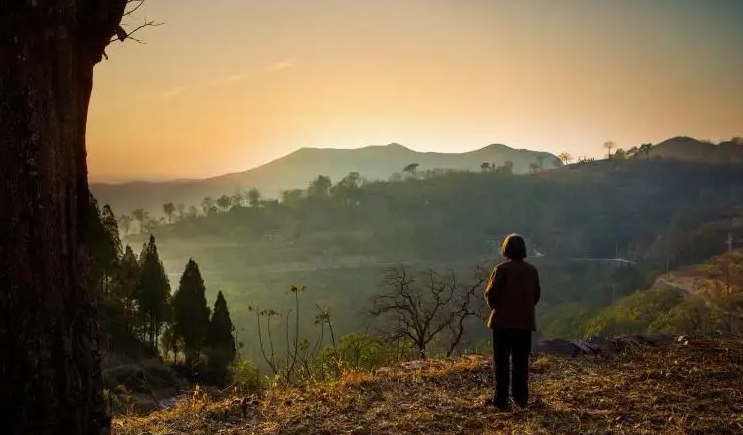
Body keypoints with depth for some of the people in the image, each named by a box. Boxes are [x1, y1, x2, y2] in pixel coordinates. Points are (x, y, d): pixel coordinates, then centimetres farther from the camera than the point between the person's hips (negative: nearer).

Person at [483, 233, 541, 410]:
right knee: (521, 362, 12)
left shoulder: (502, 269, -12)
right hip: (525, 322, 4)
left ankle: (501, 399, 1)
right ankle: (521, 398, 14)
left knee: (502, 362, 2)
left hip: (503, 321, -4)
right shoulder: (532, 270, 4)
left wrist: (495, 307, 8)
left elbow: (490, 293, -11)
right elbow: (536, 295, 10)